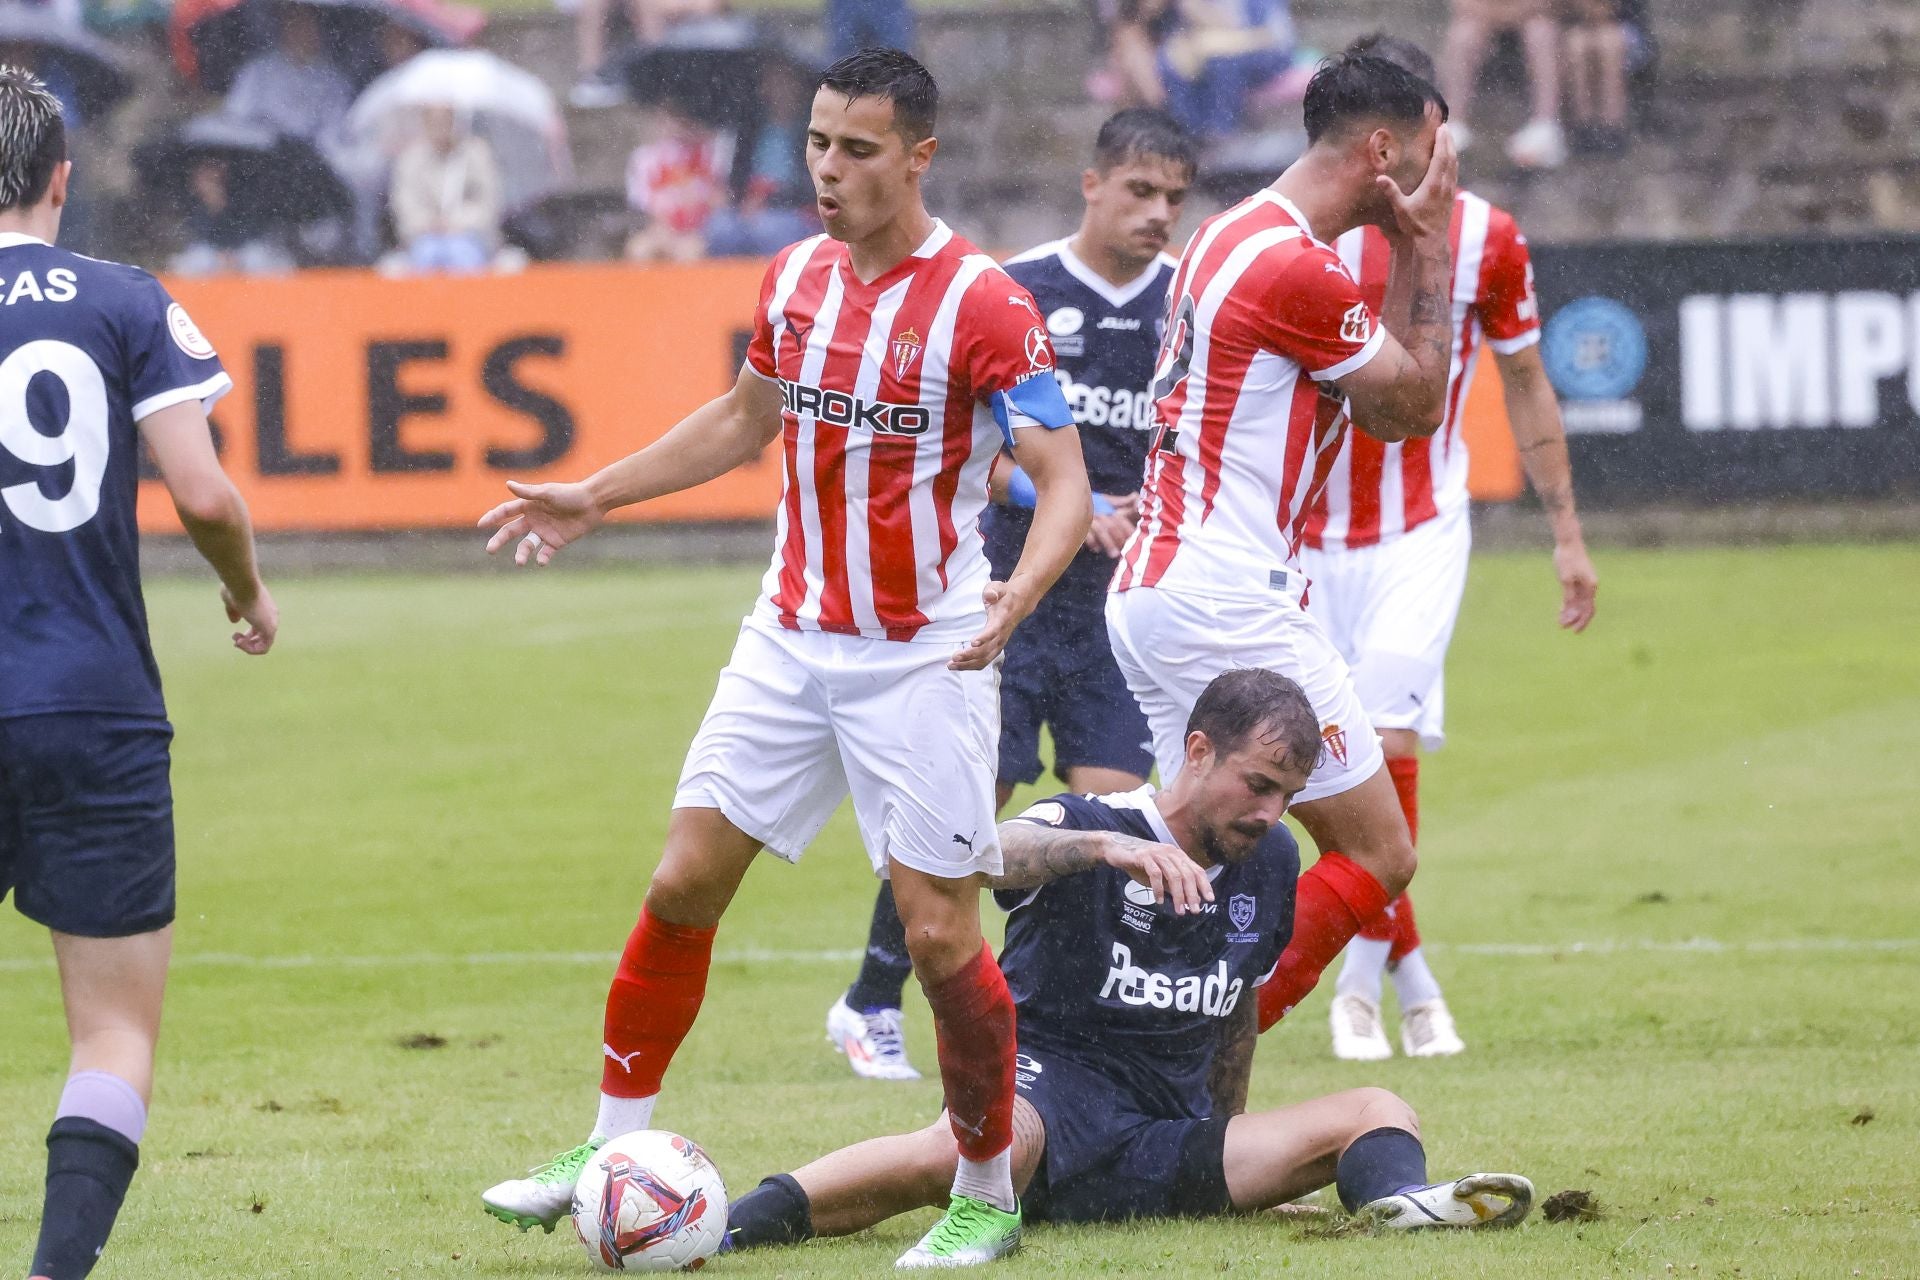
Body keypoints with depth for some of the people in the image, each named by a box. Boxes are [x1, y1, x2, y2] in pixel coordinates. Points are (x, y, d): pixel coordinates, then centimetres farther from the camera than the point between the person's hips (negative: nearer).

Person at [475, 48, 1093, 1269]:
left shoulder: (982, 305, -16)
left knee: (939, 933, -6)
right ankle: (613, 1148, 14)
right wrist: (594, 498, 22)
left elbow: (1064, 480, -19)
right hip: (791, 640, 6)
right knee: (684, 884, 3)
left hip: (923, 661, -6)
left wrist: (1018, 592, -38)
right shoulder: (796, 280, 5)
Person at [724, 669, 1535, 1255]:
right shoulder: (1087, 827, -3)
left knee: (1377, 1113, -12)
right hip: (1049, 1106, -6)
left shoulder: (1270, 861, 15)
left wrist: (1234, 1163, 33)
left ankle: (1398, 1199, -49)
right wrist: (1103, 845, -44)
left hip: (1165, 1160, 6)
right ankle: (717, 1230, -48)